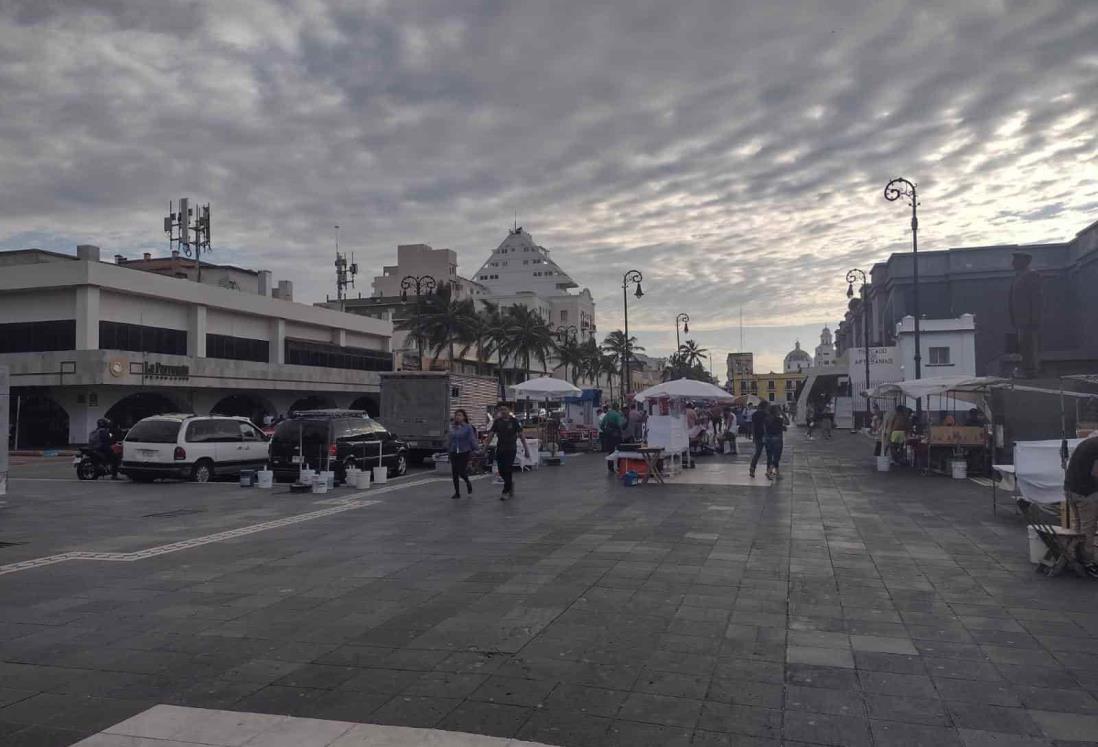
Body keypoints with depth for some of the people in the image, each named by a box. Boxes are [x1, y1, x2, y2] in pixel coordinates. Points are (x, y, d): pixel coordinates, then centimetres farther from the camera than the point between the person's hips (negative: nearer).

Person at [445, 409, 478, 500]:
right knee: (454, 473, 4)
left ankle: (468, 482, 26)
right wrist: (448, 449, 12)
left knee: (461, 472, -8)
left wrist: (473, 450, -10)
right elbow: (449, 439, 13)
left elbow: (472, 439, -6)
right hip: (454, 453, 4)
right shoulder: (452, 427, 5)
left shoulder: (468, 427, -6)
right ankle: (457, 493, 15)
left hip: (464, 453, -4)